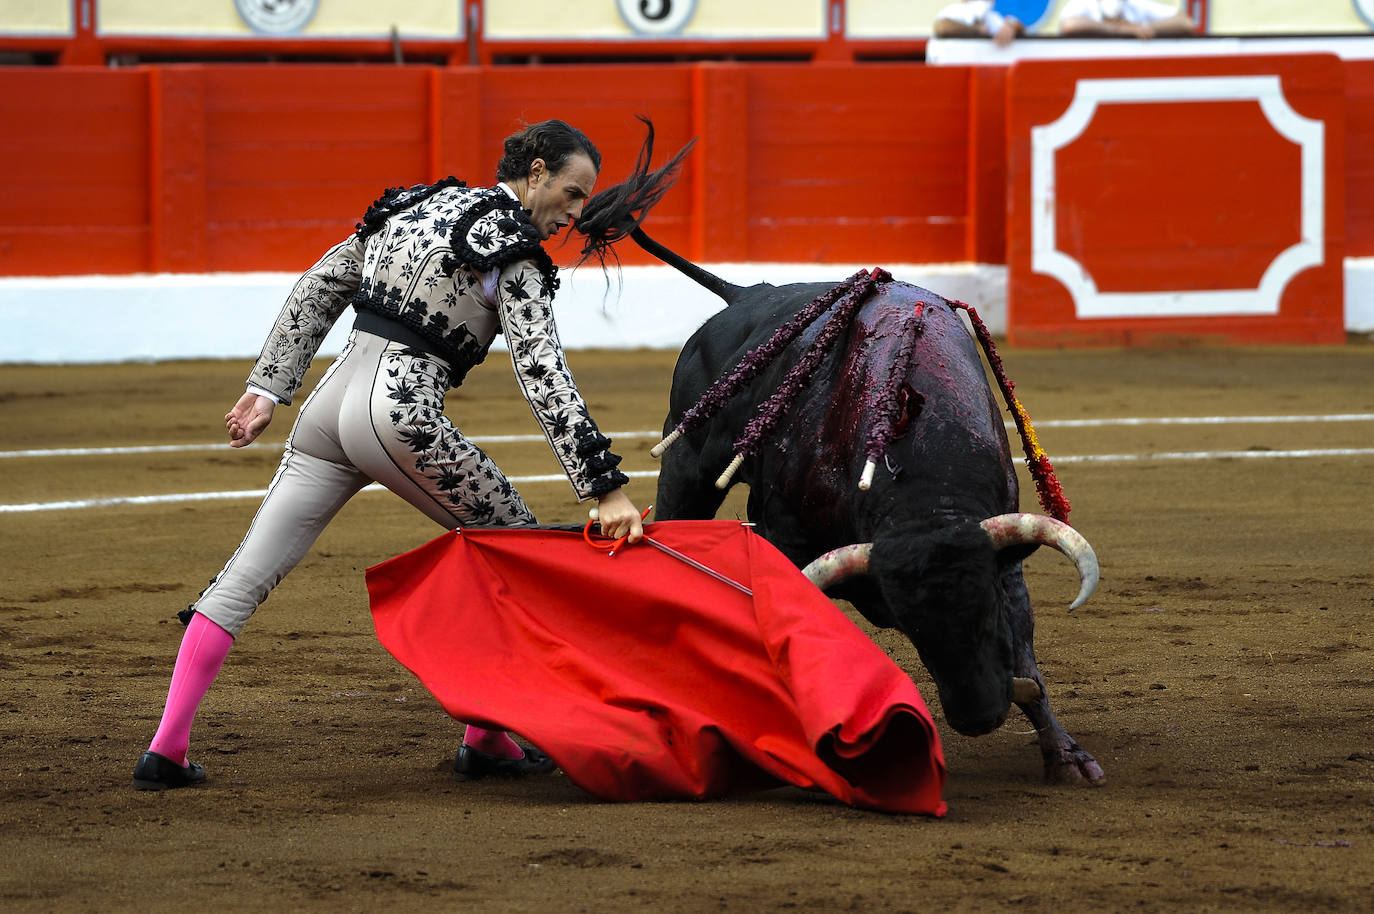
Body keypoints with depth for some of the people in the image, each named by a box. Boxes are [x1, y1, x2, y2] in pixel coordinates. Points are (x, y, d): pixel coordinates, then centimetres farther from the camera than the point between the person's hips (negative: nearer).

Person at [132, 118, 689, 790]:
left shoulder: (419, 205, 19)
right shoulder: (513, 252, -4)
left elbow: (318, 289, 19)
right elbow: (543, 376, -15)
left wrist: (269, 387, 19)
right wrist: (606, 487, -19)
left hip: (330, 402, 7)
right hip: (400, 410, -7)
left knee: (247, 574, 6)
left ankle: (166, 748, 1)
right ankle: (486, 740, 10)